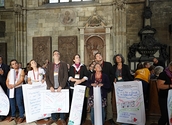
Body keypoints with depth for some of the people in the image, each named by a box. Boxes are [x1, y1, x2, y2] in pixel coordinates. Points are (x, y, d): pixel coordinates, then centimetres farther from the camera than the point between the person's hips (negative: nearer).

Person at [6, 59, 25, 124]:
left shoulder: (21, 71, 0)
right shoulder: (10, 72, 13)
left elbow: (21, 80, -11)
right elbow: (7, 80, 8)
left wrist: (14, 85, -20)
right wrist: (8, 85, -13)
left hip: (18, 88, -4)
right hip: (10, 89, 5)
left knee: (19, 103, -6)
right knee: (12, 103, 11)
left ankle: (21, 116, 4)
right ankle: (13, 115, 24)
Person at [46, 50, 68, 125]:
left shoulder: (64, 64, 4)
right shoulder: (49, 65, 10)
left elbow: (66, 76, -3)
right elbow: (47, 76, 4)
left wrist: (61, 87, -12)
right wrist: (50, 87, -8)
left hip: (61, 88, -2)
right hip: (52, 88, 2)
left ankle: (62, 119, 15)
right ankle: (53, 118, 17)